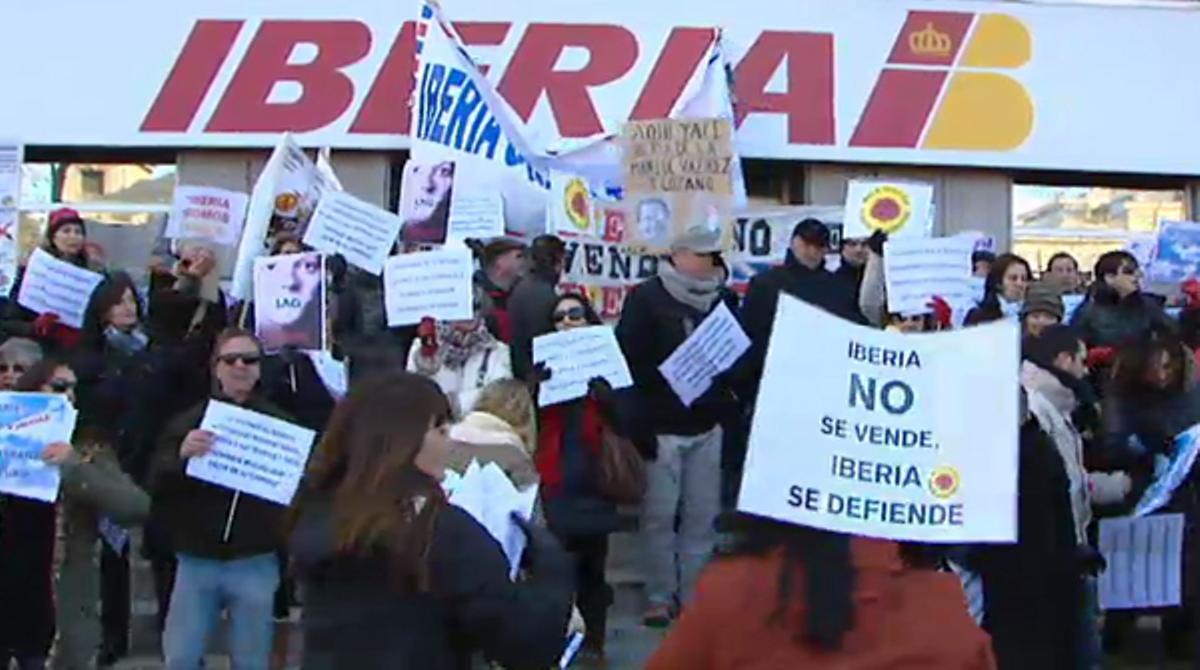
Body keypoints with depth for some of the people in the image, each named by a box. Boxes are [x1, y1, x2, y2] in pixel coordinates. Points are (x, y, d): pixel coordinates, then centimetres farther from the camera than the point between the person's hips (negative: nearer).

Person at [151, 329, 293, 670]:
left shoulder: (279, 424, 2)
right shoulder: (188, 421, 6)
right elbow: (156, 484, -5)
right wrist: (180, 455, -25)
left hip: (255, 563, -1)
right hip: (197, 560, 1)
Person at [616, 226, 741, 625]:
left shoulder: (723, 299, 10)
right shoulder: (647, 298, -5)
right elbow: (629, 359, -9)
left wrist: (730, 404, 2)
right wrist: (638, 421, -14)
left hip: (707, 426, 4)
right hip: (661, 426, -4)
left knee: (702, 516, 7)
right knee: (660, 516, 1)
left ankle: (694, 594, 17)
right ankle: (659, 596, 12)